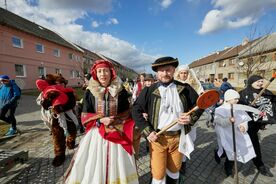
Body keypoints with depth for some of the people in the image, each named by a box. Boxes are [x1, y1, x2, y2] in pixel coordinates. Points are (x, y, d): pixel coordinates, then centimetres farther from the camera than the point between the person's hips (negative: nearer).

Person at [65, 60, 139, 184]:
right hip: (96, 133, 0)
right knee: (92, 167, 11)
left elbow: (127, 114, 2)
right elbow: (85, 117, -1)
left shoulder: (121, 91, -4)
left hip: (117, 134, 0)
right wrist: (100, 120, -16)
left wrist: (114, 121, -13)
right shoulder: (89, 92, -3)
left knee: (117, 165, 14)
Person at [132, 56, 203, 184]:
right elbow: (136, 110, -5)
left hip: (178, 137, 3)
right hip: (157, 137, -2)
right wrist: (147, 131, -12)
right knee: (158, 173, 10)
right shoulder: (149, 91, -7)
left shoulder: (185, 88, -1)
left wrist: (192, 117, -10)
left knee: (174, 169, 23)